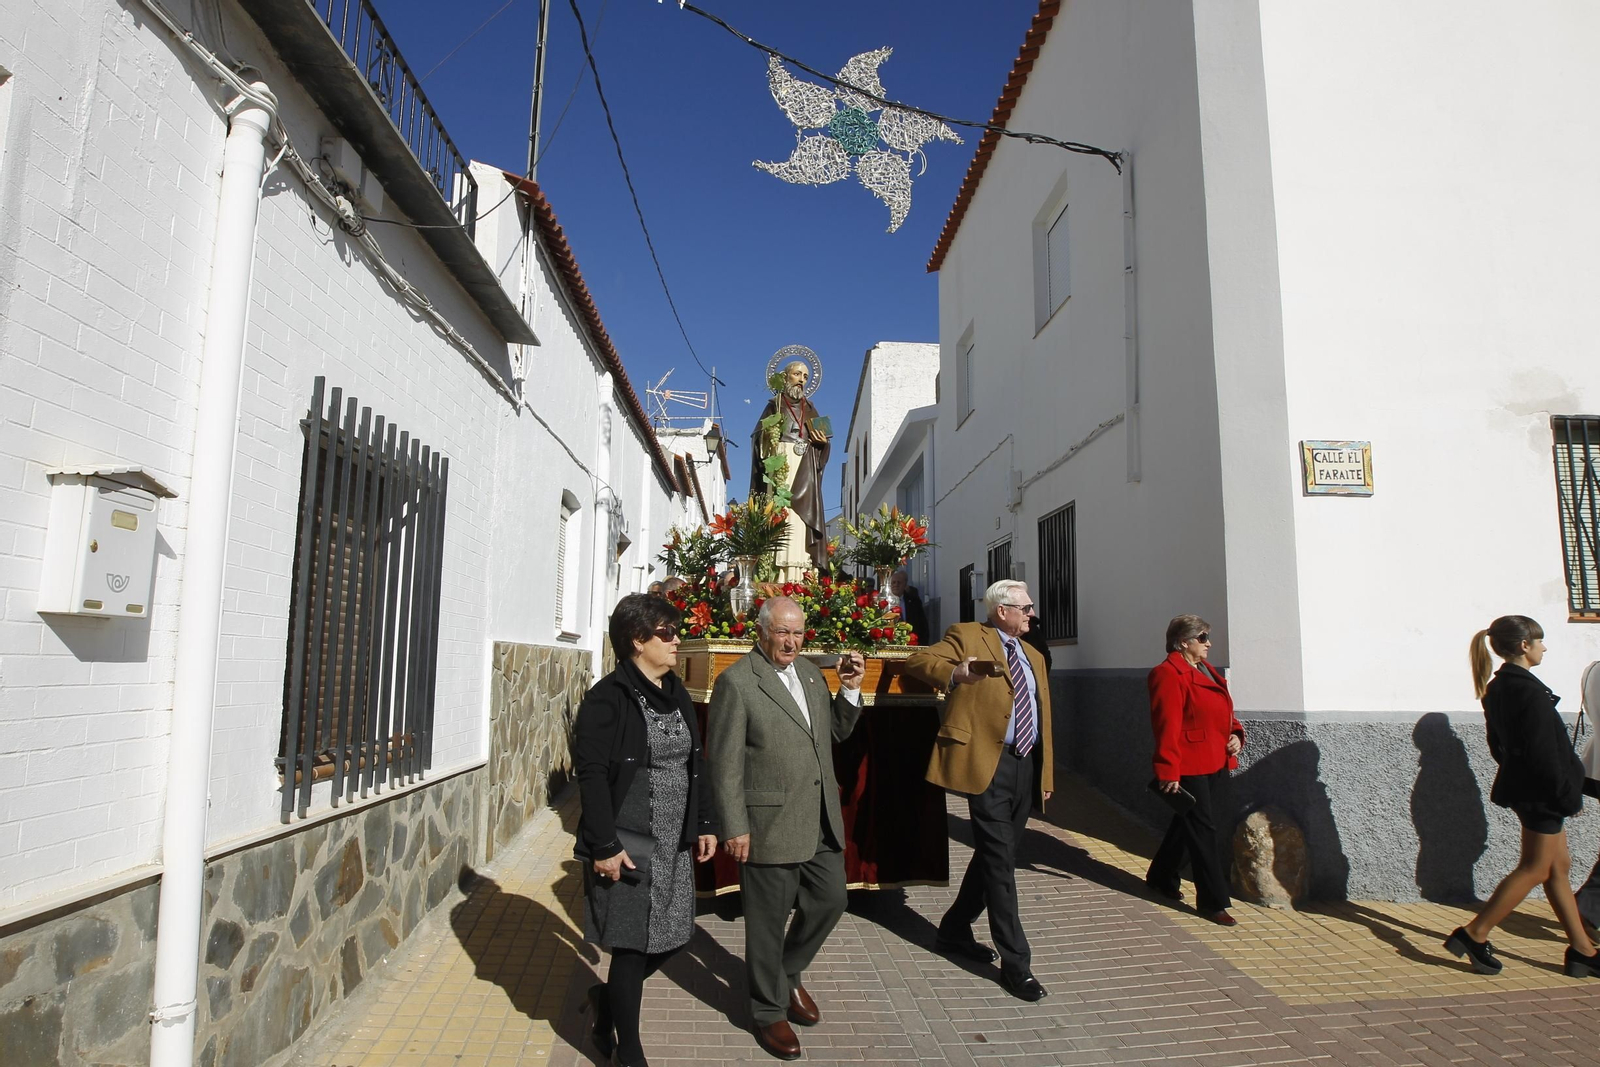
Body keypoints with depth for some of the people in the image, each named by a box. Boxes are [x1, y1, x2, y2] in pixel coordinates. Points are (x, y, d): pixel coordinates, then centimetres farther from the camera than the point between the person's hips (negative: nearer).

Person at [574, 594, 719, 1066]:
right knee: (633, 946, 3)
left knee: (671, 937, 13)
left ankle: (608, 999, 39)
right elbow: (591, 774, -17)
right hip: (629, 846, -7)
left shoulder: (676, 694, 9)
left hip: (675, 844, 7)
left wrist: (705, 824, 10)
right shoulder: (608, 698, -14)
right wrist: (603, 846, -19)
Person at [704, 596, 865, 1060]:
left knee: (829, 902, 17)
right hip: (769, 825, -7)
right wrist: (734, 828, -15)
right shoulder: (735, 682, -13)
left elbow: (835, 732, 15)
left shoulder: (810, 672, 9)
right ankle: (769, 1011, 31)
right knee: (768, 922, 9)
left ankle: (788, 974, 43)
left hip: (821, 822, 7)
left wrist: (850, 690, -1)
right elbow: (724, 762, -14)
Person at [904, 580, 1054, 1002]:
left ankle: (954, 931, 32)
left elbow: (1043, 717, 21)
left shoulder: (1033, 657, 21)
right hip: (989, 764, -8)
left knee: (996, 858, 15)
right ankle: (1016, 964, 4)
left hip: (1025, 767, 8)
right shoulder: (967, 636, 0)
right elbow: (918, 661, -10)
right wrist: (954, 673, -30)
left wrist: (1046, 773, 16)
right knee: (1000, 862, -5)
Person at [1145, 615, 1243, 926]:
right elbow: (1167, 726, -19)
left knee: (1187, 823, 18)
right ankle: (1213, 902, 6)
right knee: (1203, 831, -3)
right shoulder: (1168, 674, -14)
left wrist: (1236, 734, 2)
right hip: (1189, 769, -9)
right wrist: (1168, 772, -21)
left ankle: (1161, 877, 34)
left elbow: (1223, 712, 24)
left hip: (1216, 765, 9)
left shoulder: (1207, 670, 16)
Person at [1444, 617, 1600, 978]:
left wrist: (1515, 773, 17)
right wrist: (1570, 797, -12)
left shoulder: (1497, 687, 8)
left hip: (1523, 785, 9)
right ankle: (1473, 935, 1)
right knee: (1535, 869, -1)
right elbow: (1544, 754, -20)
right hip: (1541, 793, -9)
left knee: (1558, 867, 15)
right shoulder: (1530, 692, -21)